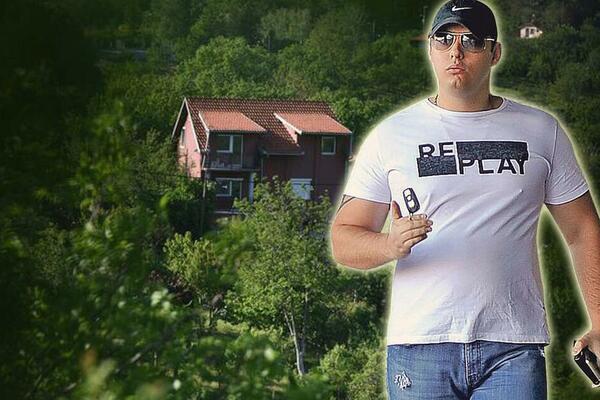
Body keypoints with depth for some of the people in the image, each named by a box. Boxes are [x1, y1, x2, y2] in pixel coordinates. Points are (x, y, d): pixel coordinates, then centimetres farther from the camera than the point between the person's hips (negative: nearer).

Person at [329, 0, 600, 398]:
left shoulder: (541, 130, 11)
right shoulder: (391, 134, 7)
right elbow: (343, 239, 4)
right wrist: (391, 245, -18)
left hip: (514, 349, 1)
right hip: (419, 346, 0)